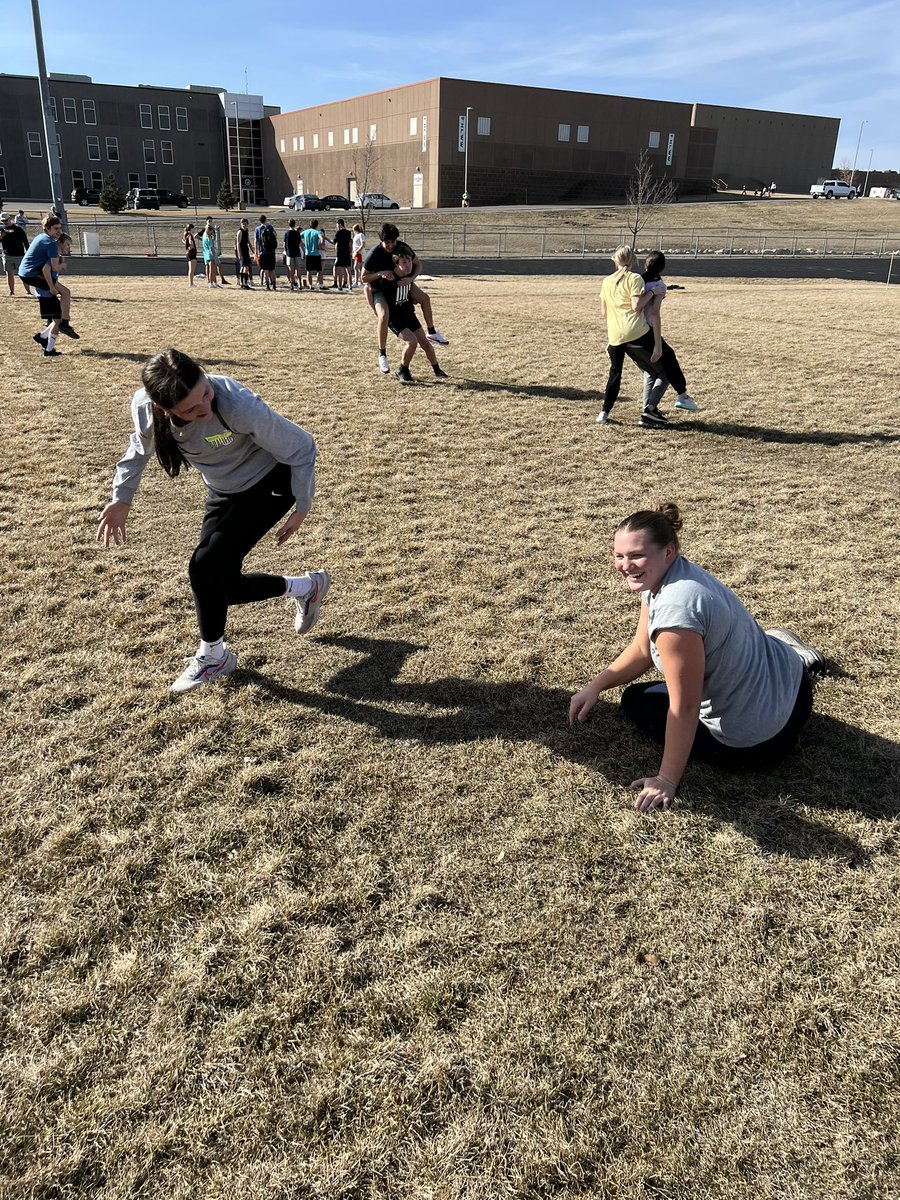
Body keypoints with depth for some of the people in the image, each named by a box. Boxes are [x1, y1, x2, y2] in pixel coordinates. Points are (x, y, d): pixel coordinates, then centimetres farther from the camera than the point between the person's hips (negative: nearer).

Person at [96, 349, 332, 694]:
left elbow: (301, 448, -23)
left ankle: (213, 655, 8)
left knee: (205, 565, -19)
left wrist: (302, 509, -15)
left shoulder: (238, 406, -38)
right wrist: (121, 497, 2)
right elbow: (141, 446, 4)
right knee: (222, 586, 5)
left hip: (270, 484, -6)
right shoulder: (144, 406, -23)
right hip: (223, 493, 6)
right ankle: (305, 587, 31)